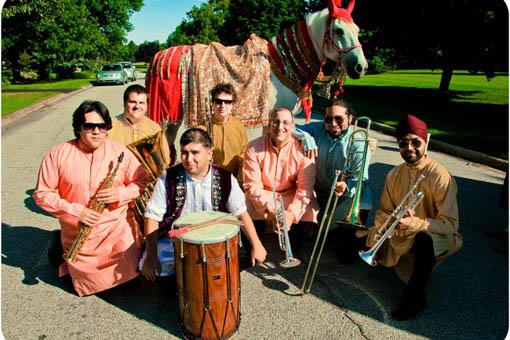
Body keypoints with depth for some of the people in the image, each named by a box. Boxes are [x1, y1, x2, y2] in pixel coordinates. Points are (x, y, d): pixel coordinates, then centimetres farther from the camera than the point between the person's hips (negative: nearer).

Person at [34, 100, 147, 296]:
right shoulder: (58, 155, -9)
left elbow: (141, 181, 1)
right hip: (77, 235, 0)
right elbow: (42, 194, -5)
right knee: (89, 284, 6)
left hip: (116, 228, 1)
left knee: (129, 273, -10)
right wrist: (75, 211, -17)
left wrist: (121, 194, -18)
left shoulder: (120, 152, -6)